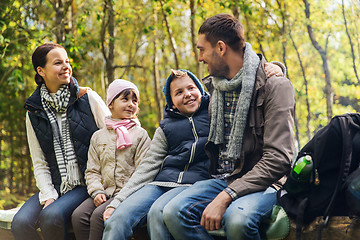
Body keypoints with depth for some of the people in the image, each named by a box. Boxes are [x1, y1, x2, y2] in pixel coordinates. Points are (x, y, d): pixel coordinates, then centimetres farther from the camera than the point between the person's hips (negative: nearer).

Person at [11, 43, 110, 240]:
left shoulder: (88, 98, 2)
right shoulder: (34, 113, 10)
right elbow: (40, 164, 9)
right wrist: (48, 196, -8)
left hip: (87, 186, -3)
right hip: (55, 187, 3)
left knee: (50, 215, -30)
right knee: (20, 223, -23)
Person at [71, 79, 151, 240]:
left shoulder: (140, 134, 6)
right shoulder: (98, 136, 17)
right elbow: (92, 170, 15)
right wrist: (97, 191, -5)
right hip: (105, 192, 4)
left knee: (99, 215, -28)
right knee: (78, 215, -21)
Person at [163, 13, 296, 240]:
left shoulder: (274, 85, -9)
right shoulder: (215, 86, 14)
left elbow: (278, 158, -18)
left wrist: (226, 197, -25)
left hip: (260, 182, -5)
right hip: (222, 179, 6)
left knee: (237, 219, -37)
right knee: (174, 212, -23)